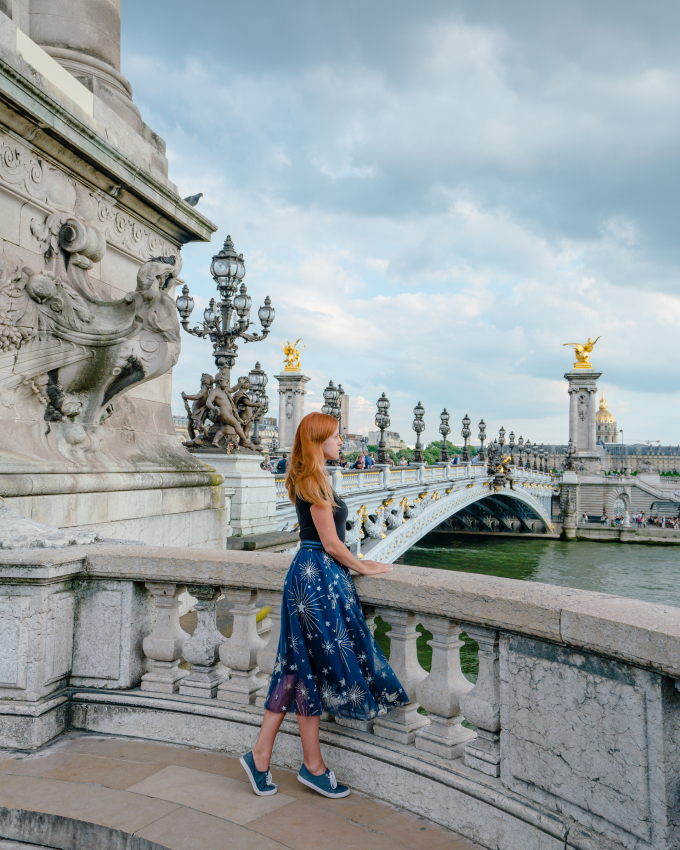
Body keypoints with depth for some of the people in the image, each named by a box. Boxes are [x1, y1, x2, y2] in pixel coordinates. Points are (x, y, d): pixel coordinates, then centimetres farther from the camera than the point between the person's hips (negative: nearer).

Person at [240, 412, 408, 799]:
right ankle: (313, 766, 19)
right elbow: (330, 542, -15)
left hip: (312, 574, 10)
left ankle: (261, 755, 22)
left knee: (300, 669, 14)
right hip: (320, 578, -10)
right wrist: (364, 567, -3)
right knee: (315, 668, 3)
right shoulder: (314, 481, -16)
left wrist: (355, 564, 18)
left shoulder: (308, 480, 14)